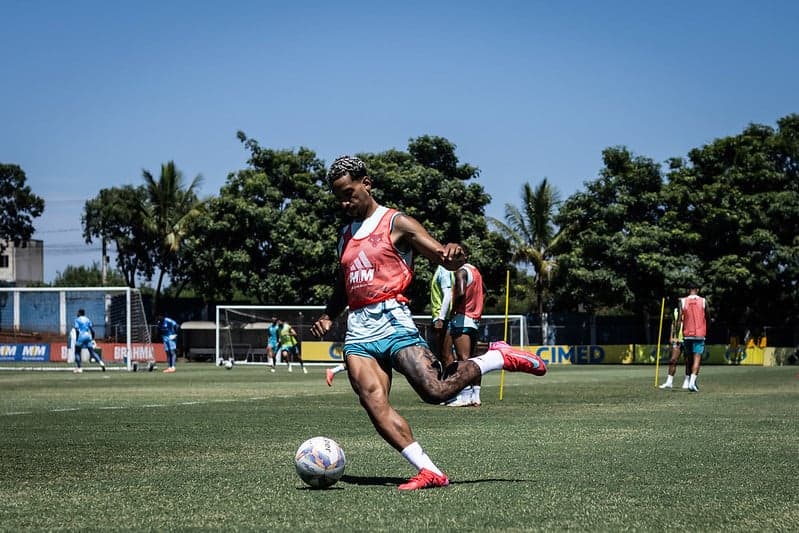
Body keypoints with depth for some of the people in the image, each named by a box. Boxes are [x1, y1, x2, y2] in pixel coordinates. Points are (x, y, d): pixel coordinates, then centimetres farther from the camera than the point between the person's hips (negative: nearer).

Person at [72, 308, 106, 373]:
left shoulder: (77, 320, 2)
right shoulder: (87, 319, 16)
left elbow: (77, 330, -9)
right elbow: (92, 330, 12)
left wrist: (76, 339, -9)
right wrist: (93, 339, 17)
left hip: (81, 337, -5)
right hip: (88, 336, 5)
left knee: (77, 352, 7)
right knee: (92, 351, 4)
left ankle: (79, 367, 0)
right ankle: (101, 362, -16)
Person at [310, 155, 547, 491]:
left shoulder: (396, 223, 3)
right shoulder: (346, 235, 23)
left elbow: (447, 261, -3)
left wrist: (454, 254, -27)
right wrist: (328, 316, 17)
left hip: (391, 319, -5)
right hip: (358, 328, 5)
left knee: (435, 391, -20)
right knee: (373, 402, -18)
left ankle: (499, 358, 7)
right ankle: (429, 472, -21)